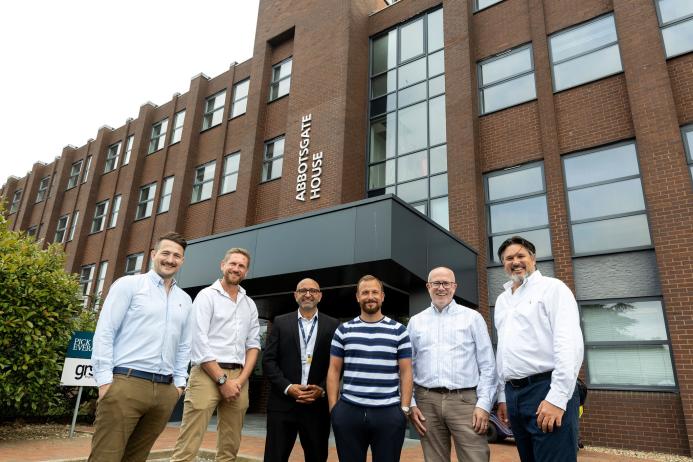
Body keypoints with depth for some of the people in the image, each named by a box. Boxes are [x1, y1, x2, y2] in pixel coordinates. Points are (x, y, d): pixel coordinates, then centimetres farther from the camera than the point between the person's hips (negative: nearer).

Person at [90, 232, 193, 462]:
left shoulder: (185, 300, 16)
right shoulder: (129, 284, 1)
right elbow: (104, 332, -4)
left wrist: (179, 382, 12)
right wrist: (105, 380, -10)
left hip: (165, 390, 5)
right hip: (126, 383, -5)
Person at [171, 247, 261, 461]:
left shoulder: (250, 304, 15)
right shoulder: (207, 295, 1)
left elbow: (253, 344, 12)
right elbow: (199, 342, -8)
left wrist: (240, 380, -3)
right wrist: (223, 380, -11)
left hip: (239, 378, 5)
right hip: (208, 374, -5)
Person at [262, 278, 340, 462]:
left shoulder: (332, 325, 4)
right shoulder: (281, 322, 5)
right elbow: (268, 360, 0)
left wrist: (322, 389, -10)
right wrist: (287, 387, -11)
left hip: (317, 405, 0)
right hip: (282, 403, 0)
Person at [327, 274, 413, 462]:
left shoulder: (398, 331, 3)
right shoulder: (343, 330, 6)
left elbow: (406, 372, 4)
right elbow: (334, 370, 7)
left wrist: (404, 408, -3)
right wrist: (333, 407, 0)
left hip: (389, 413, -1)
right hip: (348, 412, 1)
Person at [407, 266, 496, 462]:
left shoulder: (472, 317, 5)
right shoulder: (415, 321, 11)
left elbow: (487, 366, 2)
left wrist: (484, 404, -6)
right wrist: (410, 404, 3)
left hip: (465, 400, -2)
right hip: (427, 402, 2)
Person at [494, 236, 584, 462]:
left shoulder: (552, 288, -2)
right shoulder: (502, 300, 18)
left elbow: (570, 343, -13)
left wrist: (558, 397, -20)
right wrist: (502, 395, 16)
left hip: (546, 390, -6)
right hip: (513, 393, 7)